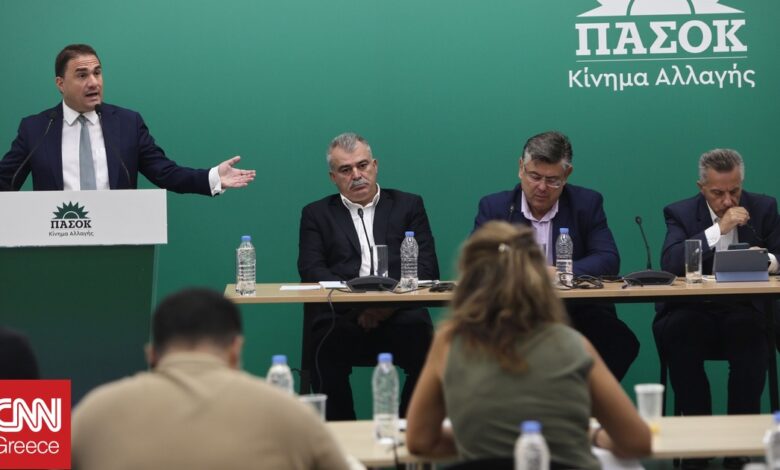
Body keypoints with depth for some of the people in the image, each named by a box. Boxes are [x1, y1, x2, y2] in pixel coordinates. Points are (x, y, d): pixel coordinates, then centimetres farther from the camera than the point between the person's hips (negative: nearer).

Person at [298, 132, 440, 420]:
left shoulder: (408, 206, 20)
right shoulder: (317, 214, 20)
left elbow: (427, 267, 8)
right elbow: (311, 270, 5)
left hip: (398, 315, 1)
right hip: (342, 317, 0)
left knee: (423, 339, -31)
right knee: (329, 340, -33)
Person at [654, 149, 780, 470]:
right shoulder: (680, 213, 4)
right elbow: (670, 264, -13)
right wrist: (718, 230, -17)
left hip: (744, 312, 0)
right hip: (694, 313, 0)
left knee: (751, 329, -35)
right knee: (673, 330, -34)